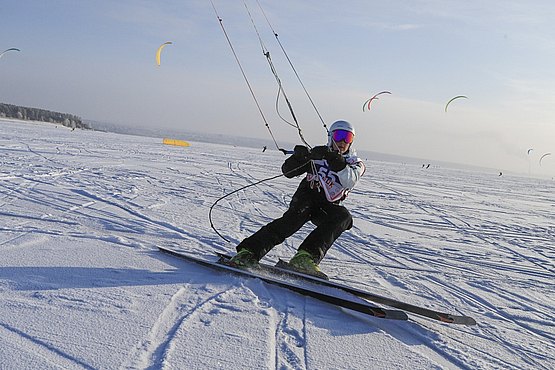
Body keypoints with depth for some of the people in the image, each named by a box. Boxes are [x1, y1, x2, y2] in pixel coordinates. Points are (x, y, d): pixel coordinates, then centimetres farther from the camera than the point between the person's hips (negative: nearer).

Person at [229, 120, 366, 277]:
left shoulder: (356, 164, 9)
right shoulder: (318, 153, 7)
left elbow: (349, 182, -16)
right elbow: (287, 171, 1)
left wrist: (337, 162, -30)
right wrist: (298, 158, -20)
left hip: (328, 207, 1)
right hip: (306, 198, -1)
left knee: (344, 217, -30)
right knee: (293, 219, -32)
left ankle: (305, 258, -43)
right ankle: (248, 252, -41)